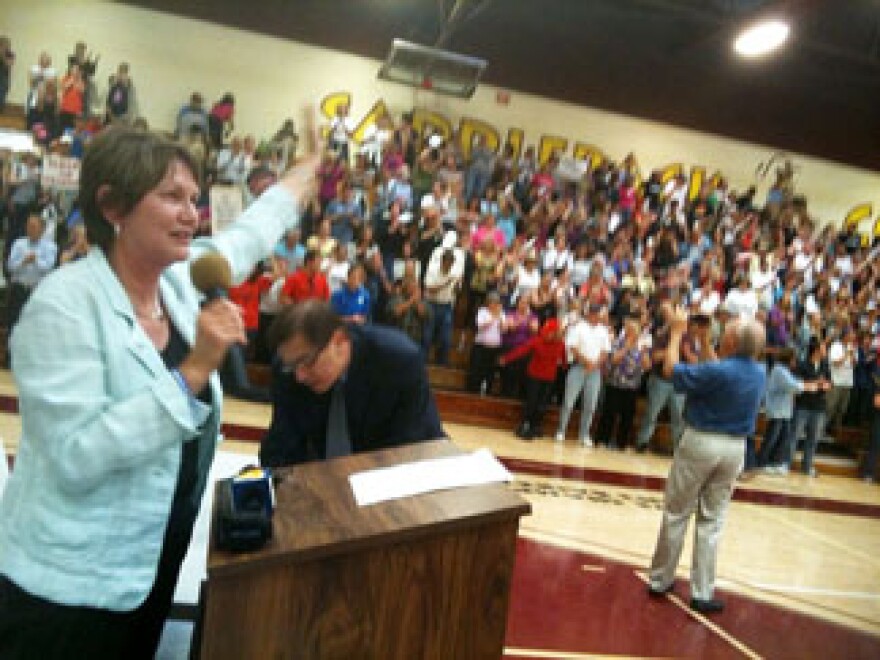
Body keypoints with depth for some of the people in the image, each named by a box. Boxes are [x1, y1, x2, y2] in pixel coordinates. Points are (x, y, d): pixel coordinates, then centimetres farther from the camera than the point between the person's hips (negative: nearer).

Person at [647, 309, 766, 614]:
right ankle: (702, 592, 15)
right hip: (734, 449, 5)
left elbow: (670, 370, -12)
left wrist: (677, 331, -2)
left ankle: (660, 579, 20)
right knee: (712, 520, 12)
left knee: (676, 514, 9)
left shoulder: (717, 371, -21)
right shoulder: (760, 373, 0)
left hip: (700, 442, -5)